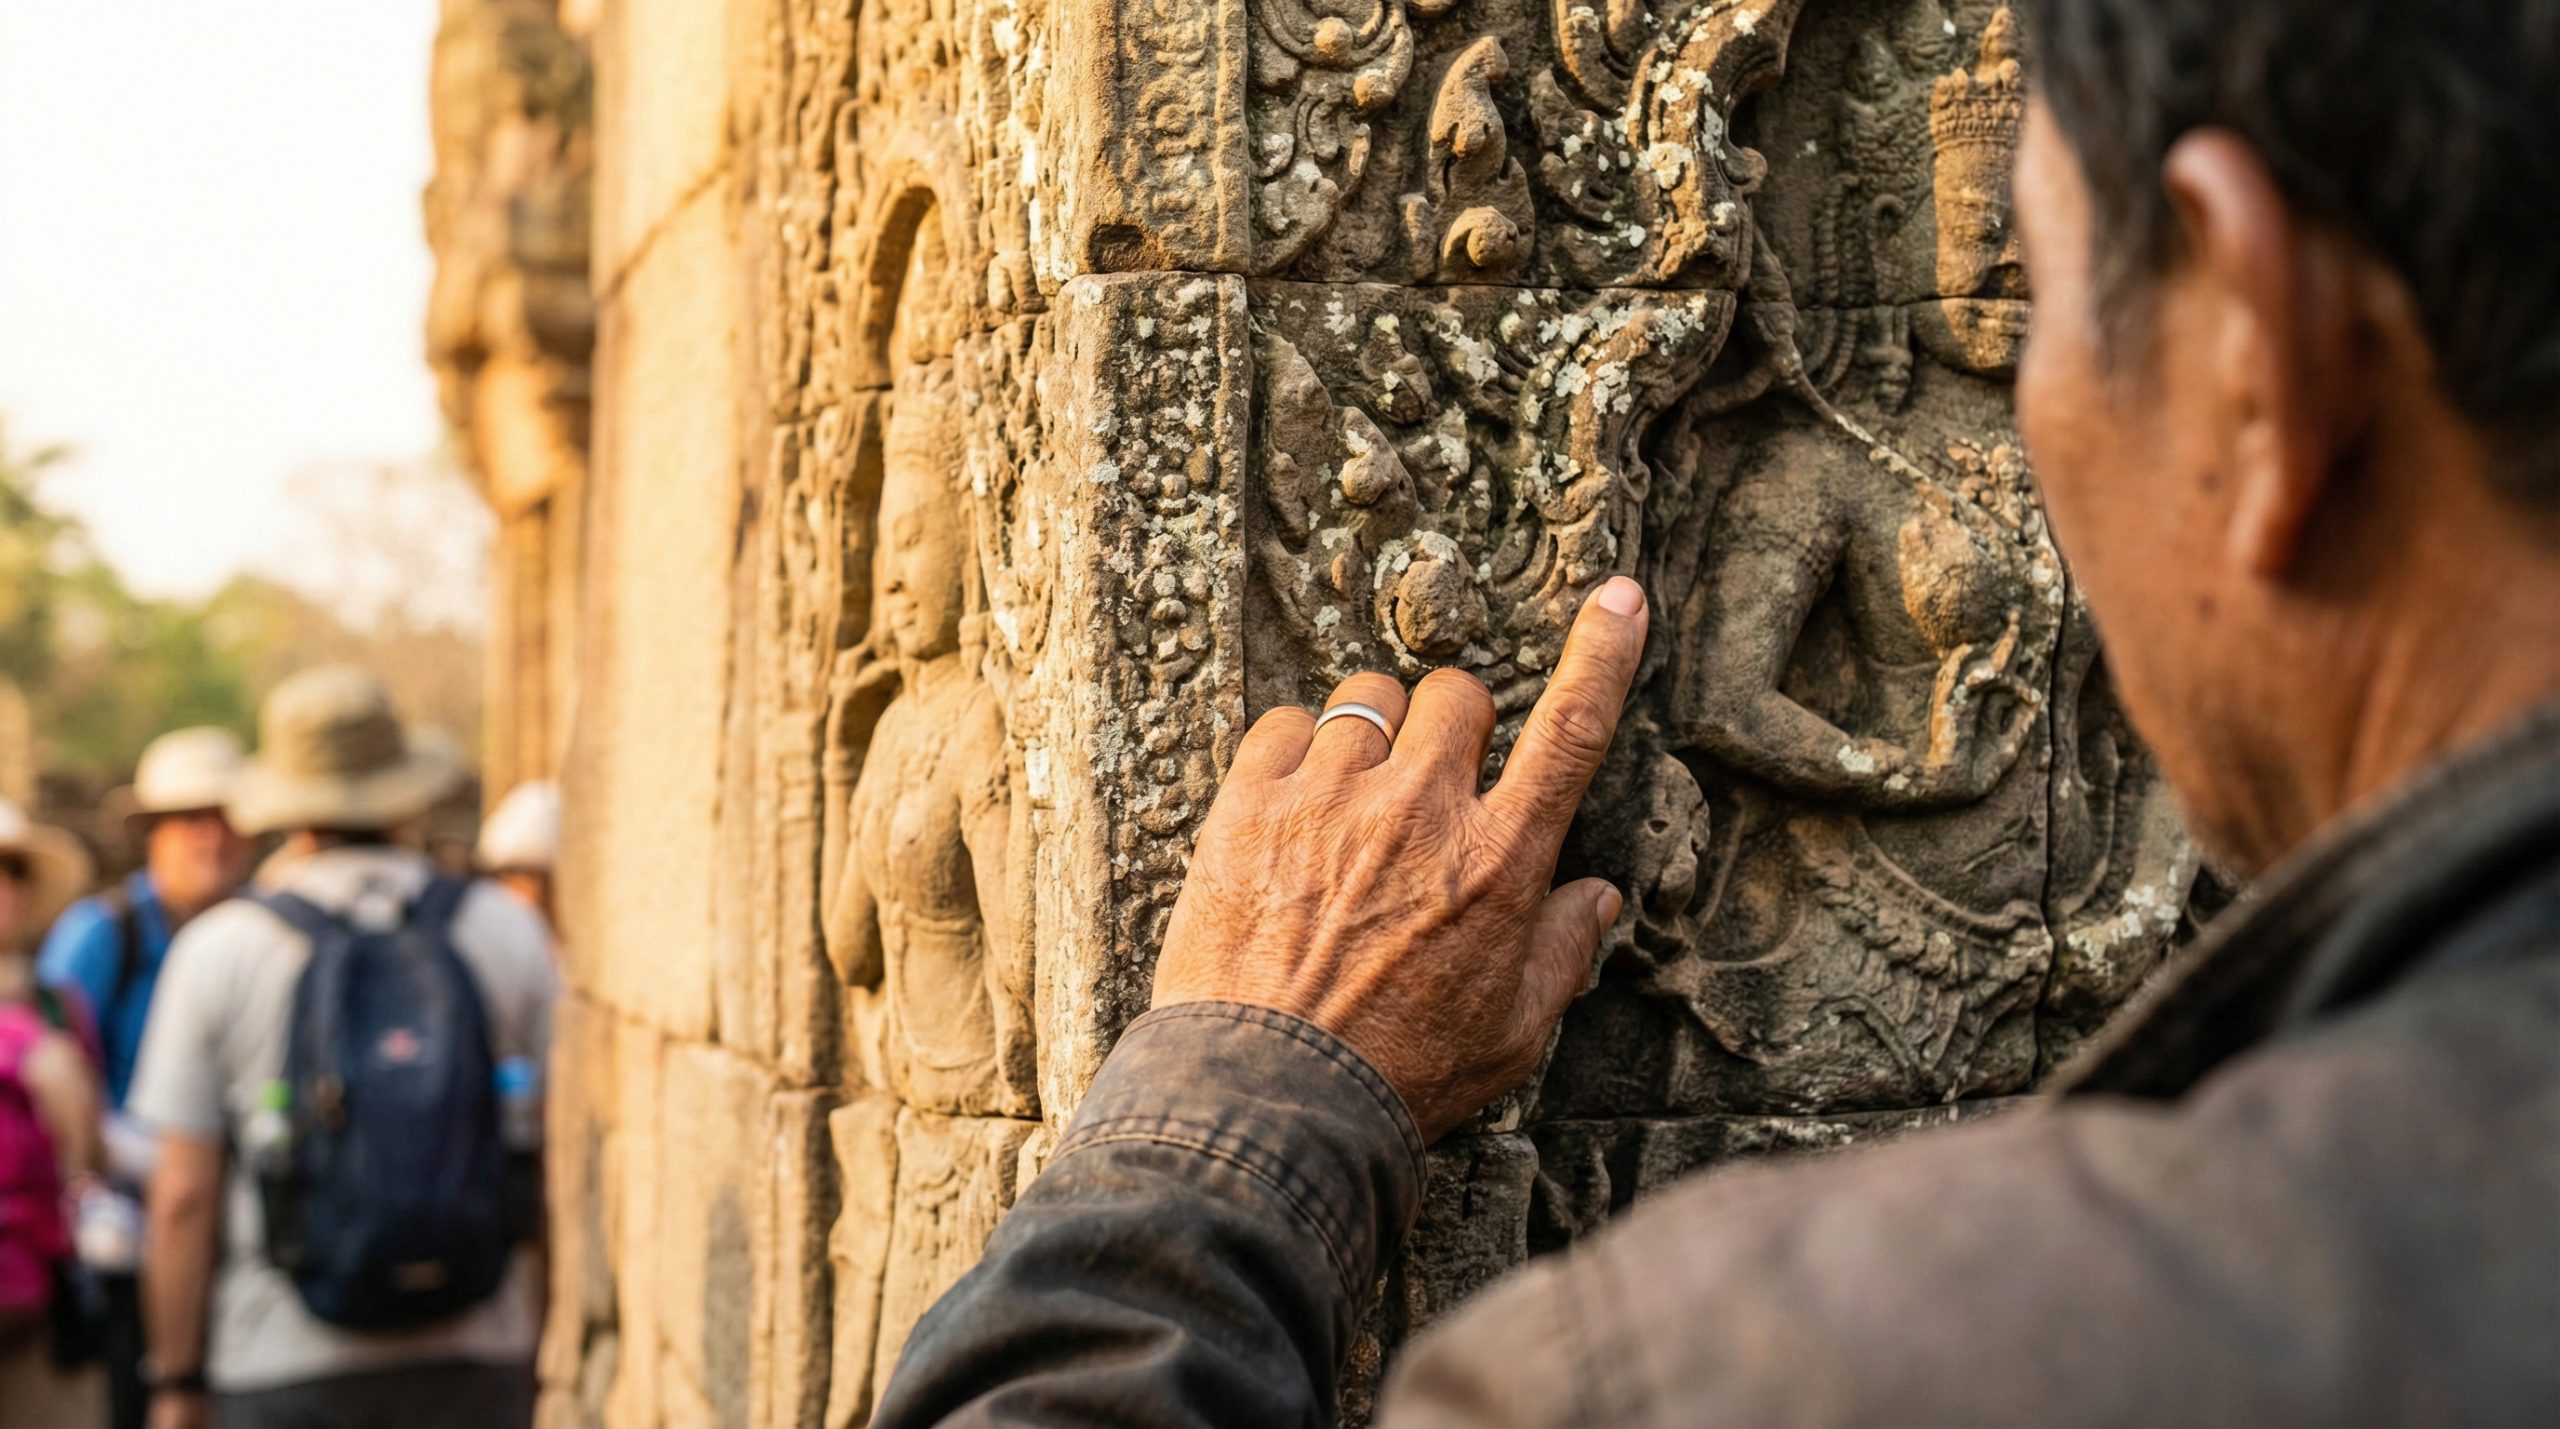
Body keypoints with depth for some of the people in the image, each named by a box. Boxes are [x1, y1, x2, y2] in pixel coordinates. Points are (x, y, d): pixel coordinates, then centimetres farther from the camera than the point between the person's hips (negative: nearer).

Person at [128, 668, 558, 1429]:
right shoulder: (509, 931, 1)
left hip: (284, 1367, -1)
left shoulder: (217, 948, -3)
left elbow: (184, 1195, -4)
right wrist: (541, 1346, 12)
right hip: (471, 1360, 1)